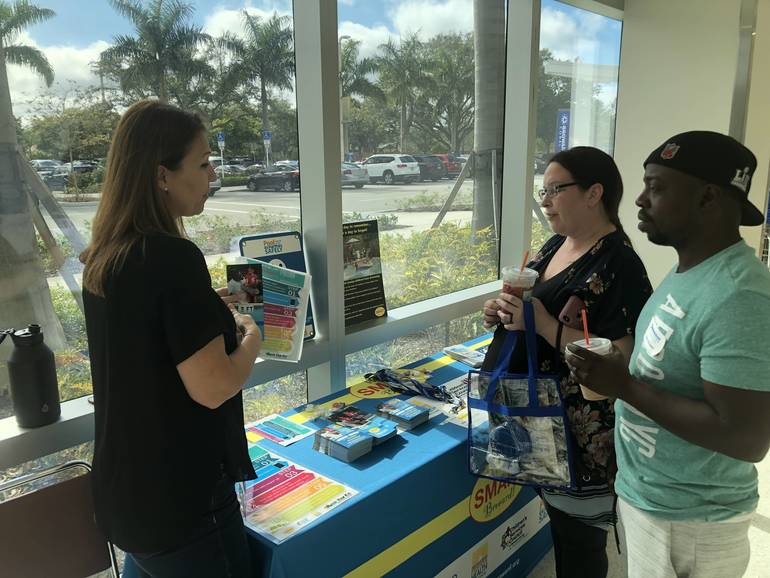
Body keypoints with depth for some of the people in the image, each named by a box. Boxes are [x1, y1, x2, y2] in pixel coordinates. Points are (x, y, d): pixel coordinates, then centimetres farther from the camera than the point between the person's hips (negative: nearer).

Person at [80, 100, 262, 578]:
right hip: (181, 501, -8)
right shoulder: (174, 258, -24)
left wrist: (212, 315, 9)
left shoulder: (102, 259, 1)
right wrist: (251, 337, -7)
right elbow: (212, 388, -24)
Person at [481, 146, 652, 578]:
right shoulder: (556, 244, 7)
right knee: (555, 523, 23)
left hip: (583, 433, -8)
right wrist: (504, 313, -1)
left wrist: (544, 324, -28)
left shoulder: (618, 265, -20)